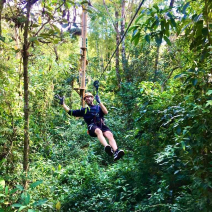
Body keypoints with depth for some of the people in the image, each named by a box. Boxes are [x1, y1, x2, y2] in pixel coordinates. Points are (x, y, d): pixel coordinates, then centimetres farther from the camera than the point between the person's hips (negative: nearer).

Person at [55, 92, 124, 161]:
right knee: (98, 131, -38)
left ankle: (116, 152, -53)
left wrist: (99, 102, 2)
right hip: (92, 127, -1)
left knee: (109, 134, -31)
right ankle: (106, 147, -64)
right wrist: (62, 103, 28)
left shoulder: (99, 107, 28)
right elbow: (70, 112, 30)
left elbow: (106, 112, 7)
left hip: (102, 125, 1)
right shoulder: (84, 110, 30)